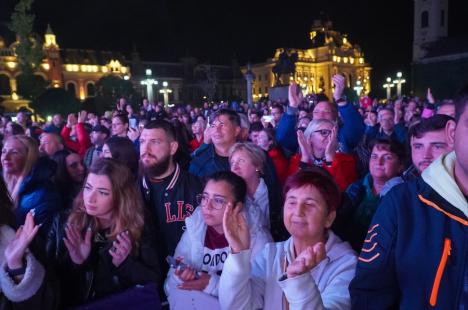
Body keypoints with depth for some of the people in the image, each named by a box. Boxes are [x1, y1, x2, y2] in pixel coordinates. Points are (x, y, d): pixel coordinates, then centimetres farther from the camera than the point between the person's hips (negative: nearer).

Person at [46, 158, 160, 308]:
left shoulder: (138, 229, -5)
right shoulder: (64, 223, -1)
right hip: (71, 304, 1)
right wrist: (72, 262, -17)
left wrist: (125, 263, -19)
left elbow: (155, 280, -4)